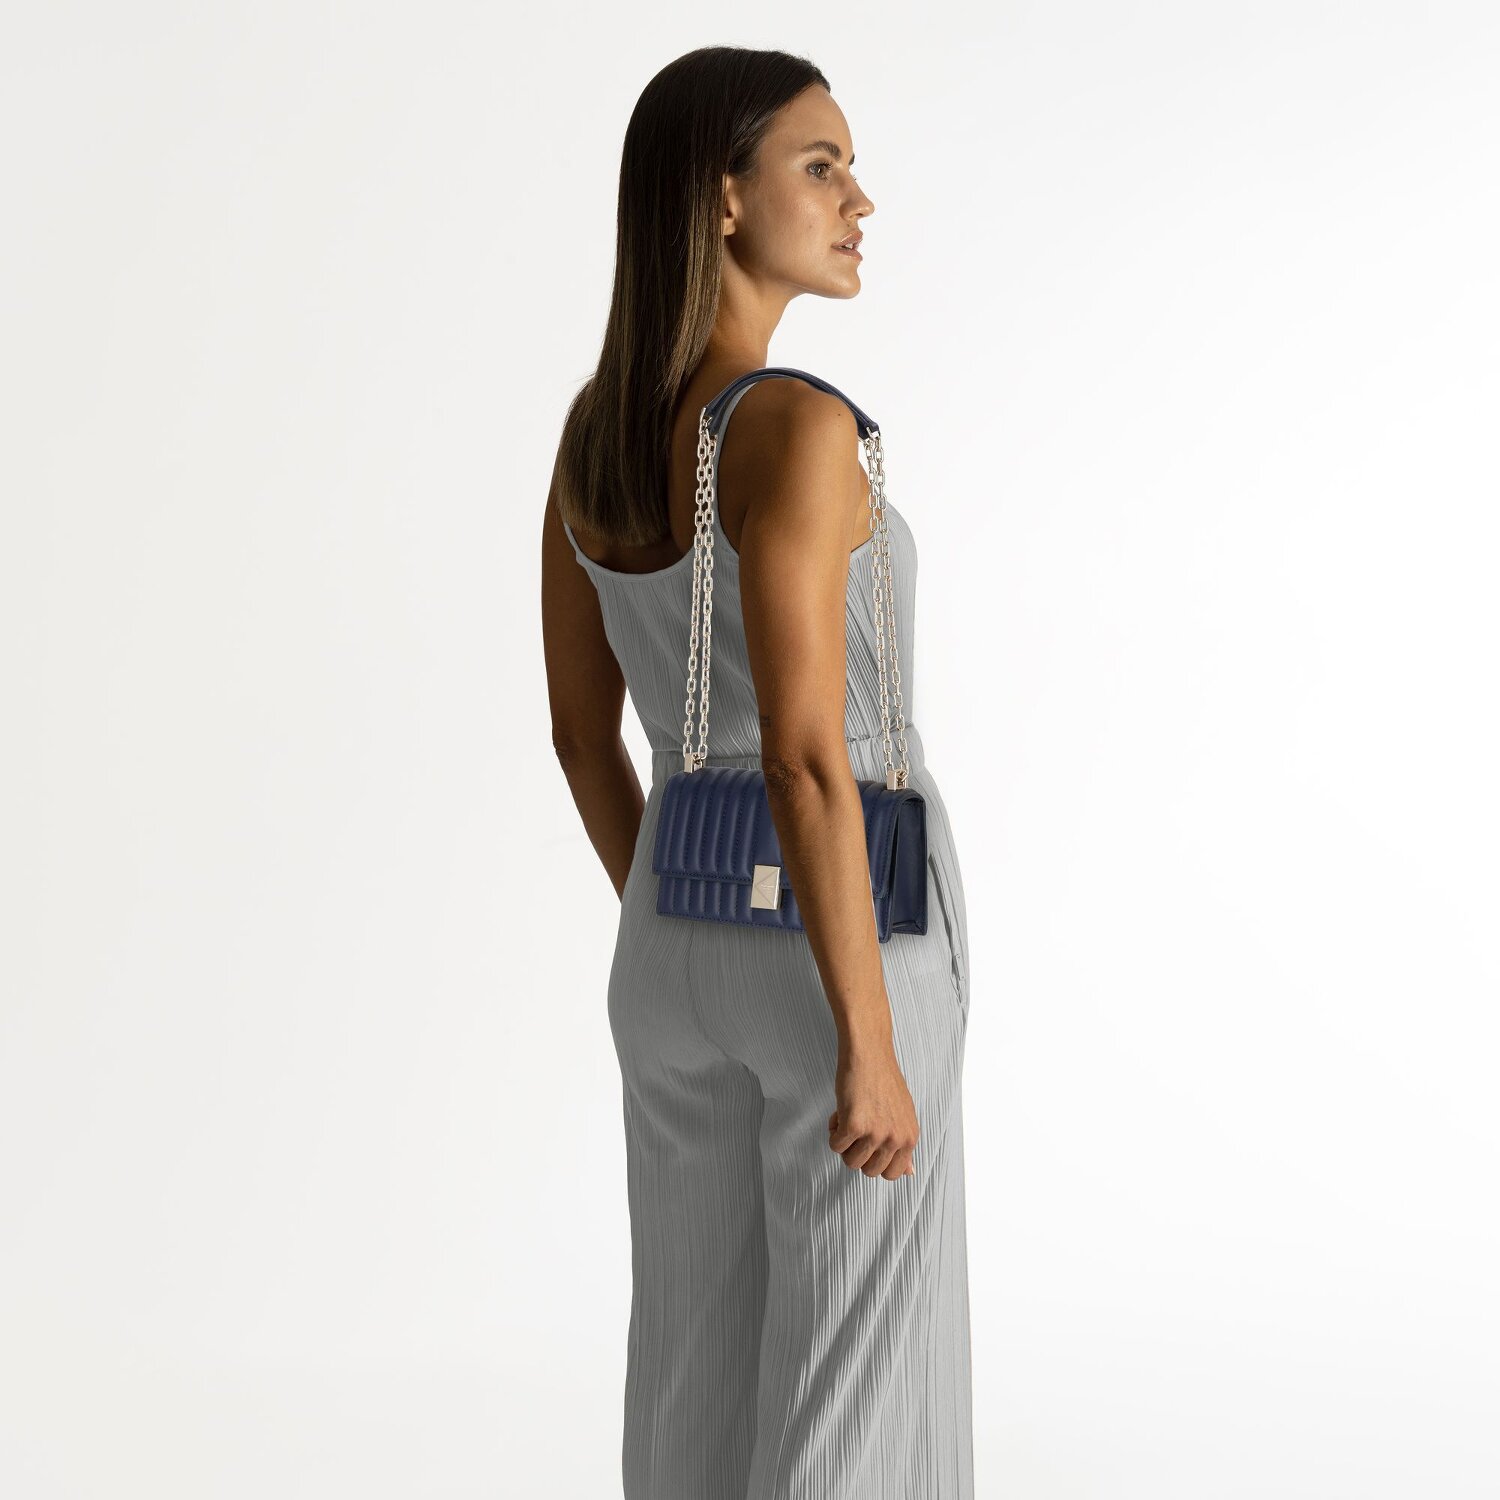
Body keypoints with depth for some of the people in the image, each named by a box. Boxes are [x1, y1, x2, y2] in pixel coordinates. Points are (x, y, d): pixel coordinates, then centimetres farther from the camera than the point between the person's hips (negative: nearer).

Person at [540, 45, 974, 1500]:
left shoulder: (591, 427, 4)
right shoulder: (794, 427, -22)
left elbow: (581, 732, 9)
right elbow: (803, 754, -25)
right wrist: (871, 1044, -19)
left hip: (679, 944, 8)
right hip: (833, 946, -8)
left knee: (699, 1367, 19)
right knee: (855, 1383, 8)